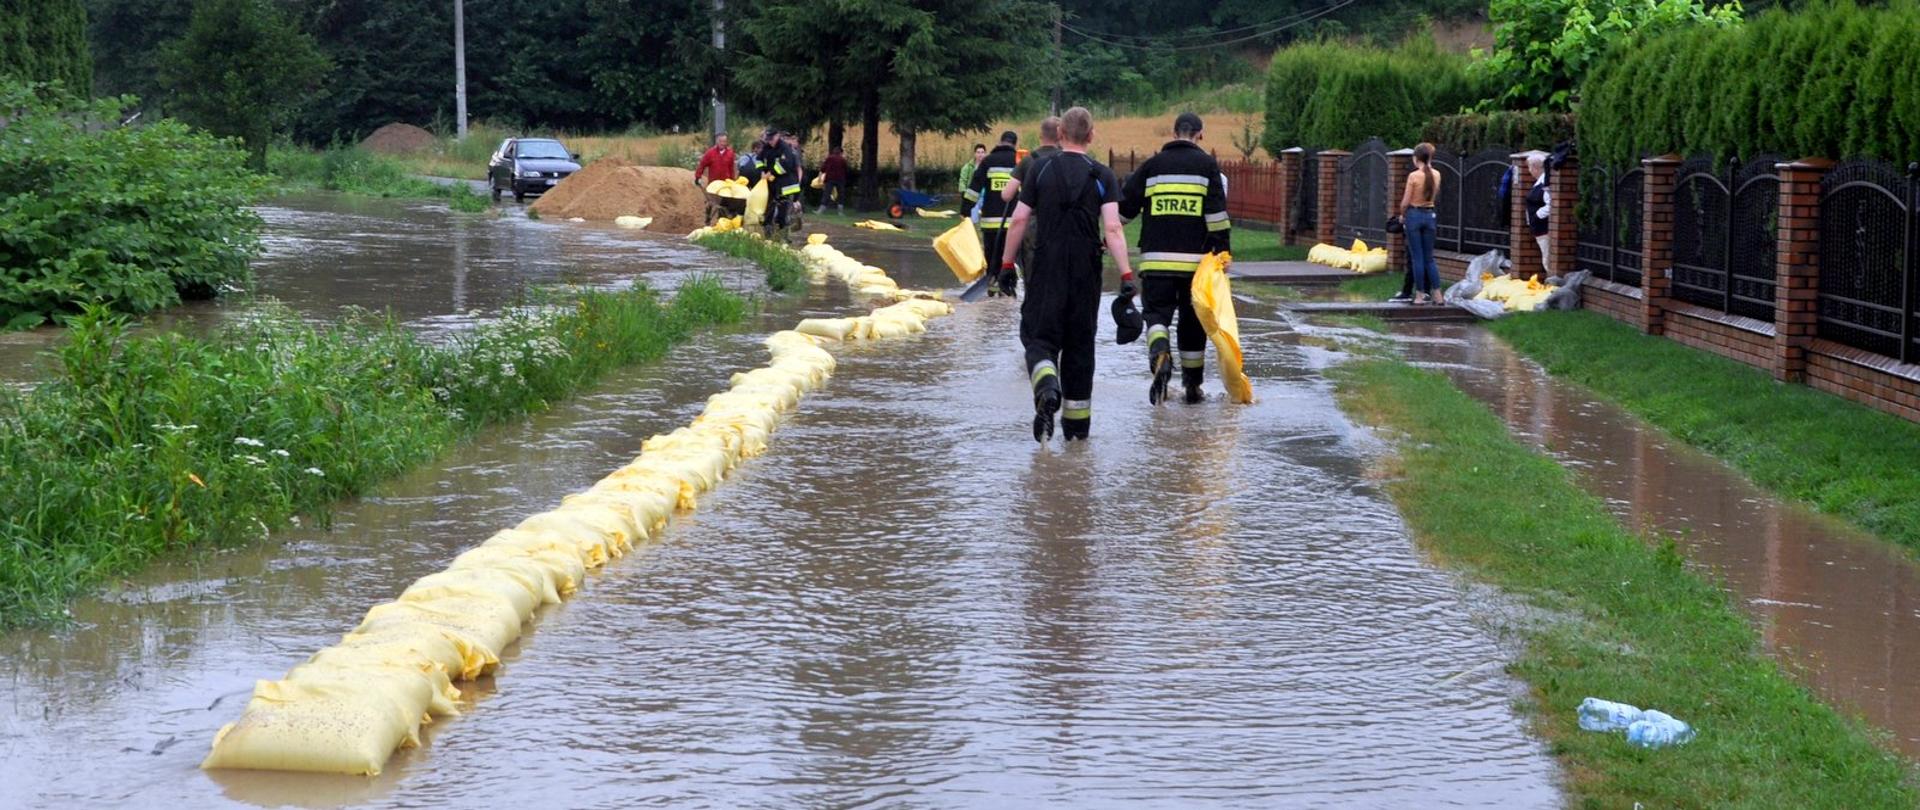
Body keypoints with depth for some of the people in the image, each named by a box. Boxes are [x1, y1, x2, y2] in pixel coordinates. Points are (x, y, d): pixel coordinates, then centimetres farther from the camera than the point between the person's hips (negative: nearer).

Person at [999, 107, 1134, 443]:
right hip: (1086, 273, 1)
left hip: (1046, 268, -1)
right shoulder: (1103, 176, 0)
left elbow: (1019, 220, -1)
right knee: (1079, 343, 12)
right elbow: (1112, 229, -10)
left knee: (1039, 337, 2)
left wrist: (1006, 264, 7)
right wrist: (1126, 274, -11)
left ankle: (1047, 390, -30)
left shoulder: (1040, 169, 1)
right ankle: (1077, 423, 17)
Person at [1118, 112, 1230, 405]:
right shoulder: (1206, 165, 2)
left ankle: (1160, 355, -29)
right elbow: (1217, 213, -6)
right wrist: (1222, 250, -1)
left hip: (1156, 260, 0)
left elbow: (1125, 207, 9)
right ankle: (1192, 385, 18)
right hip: (1195, 260, 0)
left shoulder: (1152, 165, 7)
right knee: (1193, 321, 12)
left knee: (1156, 313, 3)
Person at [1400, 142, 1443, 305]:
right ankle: (1437, 295, 8)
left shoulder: (1414, 176, -14)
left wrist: (1402, 214, 8)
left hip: (1414, 215, -5)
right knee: (1429, 258, 12)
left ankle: (1420, 295, 2)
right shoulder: (1436, 175, 1)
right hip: (1429, 215, 5)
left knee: (1417, 258, 1)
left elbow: (1405, 202, -9)